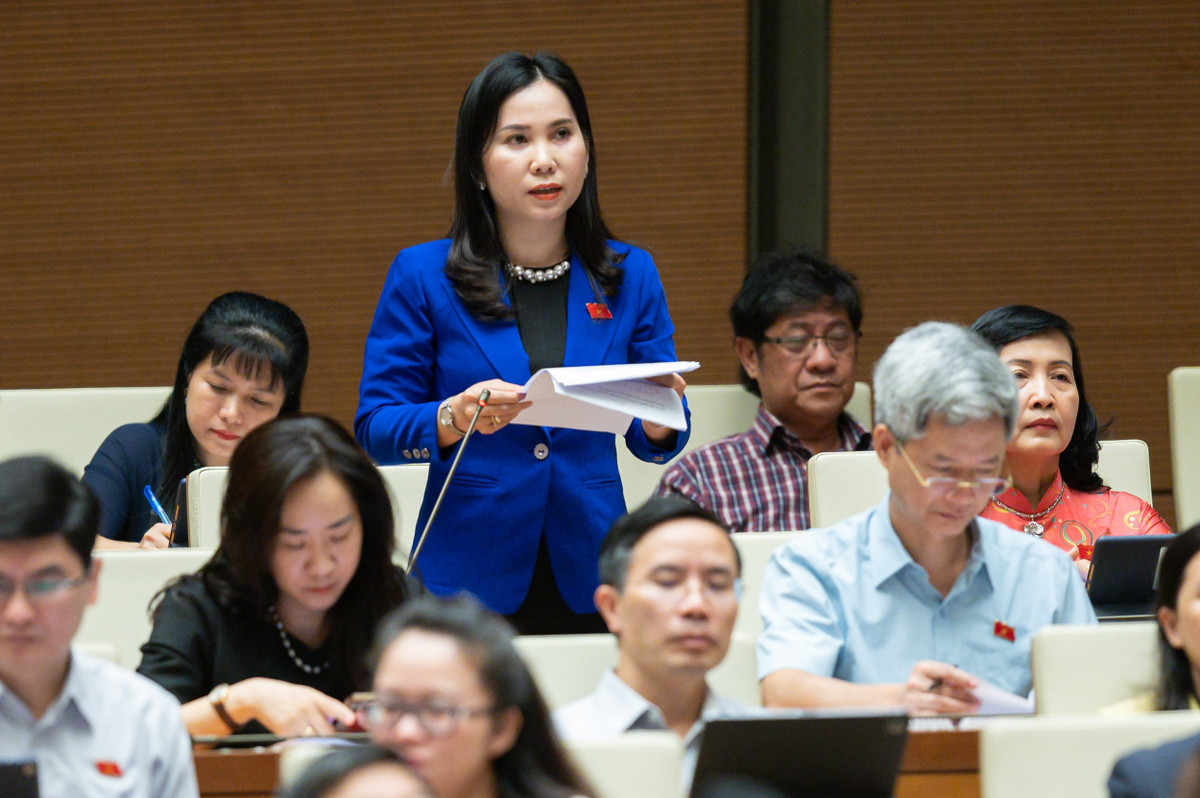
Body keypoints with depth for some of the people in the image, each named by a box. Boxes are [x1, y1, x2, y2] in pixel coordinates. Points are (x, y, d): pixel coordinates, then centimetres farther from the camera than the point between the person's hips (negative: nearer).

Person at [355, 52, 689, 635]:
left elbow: (655, 445, 10)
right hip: (468, 582, -2)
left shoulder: (630, 276, 7)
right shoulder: (422, 276, 0)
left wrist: (658, 419, -14)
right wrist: (456, 419, -22)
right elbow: (374, 429, -3)